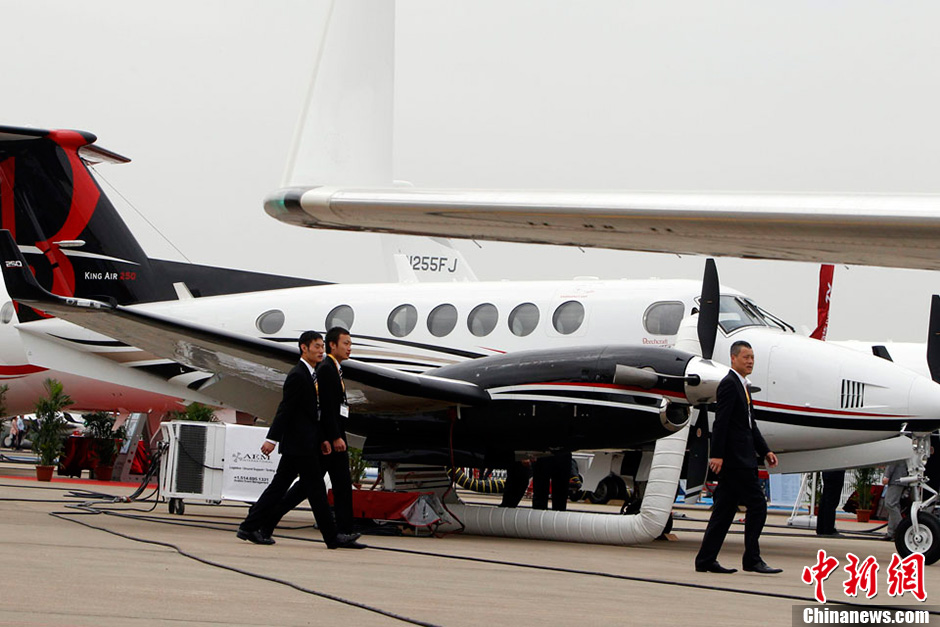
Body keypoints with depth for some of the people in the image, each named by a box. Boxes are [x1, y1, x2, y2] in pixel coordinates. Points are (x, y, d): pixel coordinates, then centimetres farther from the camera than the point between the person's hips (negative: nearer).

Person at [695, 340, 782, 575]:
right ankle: (752, 559, -5)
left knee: (725, 509, 8)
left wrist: (765, 451, 17)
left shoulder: (742, 386, 21)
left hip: (741, 458, 10)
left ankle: (706, 560, 10)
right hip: (735, 459, -10)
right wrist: (717, 454, -23)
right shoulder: (729, 384, -10)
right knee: (757, 504, -9)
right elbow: (721, 421, -17)